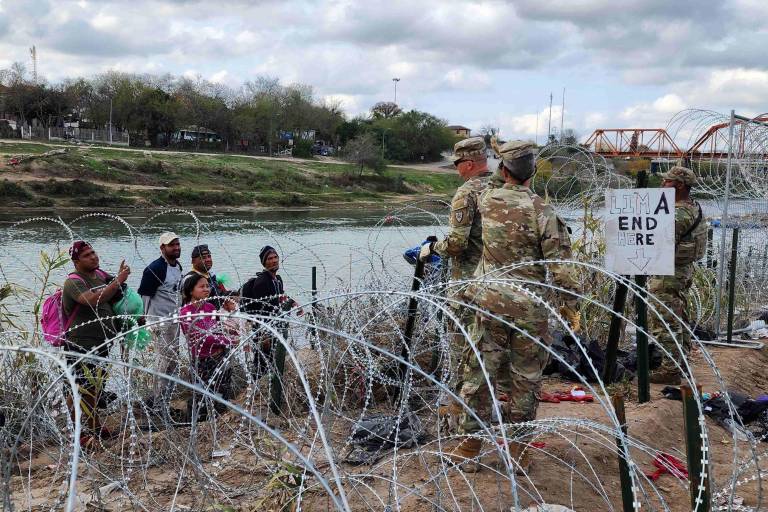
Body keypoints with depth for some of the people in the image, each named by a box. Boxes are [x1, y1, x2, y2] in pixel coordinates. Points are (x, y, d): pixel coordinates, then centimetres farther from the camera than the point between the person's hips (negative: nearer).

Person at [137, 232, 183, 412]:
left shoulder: (178, 266, 11)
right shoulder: (155, 269, -16)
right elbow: (143, 296, -16)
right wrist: (148, 322, -17)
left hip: (174, 321, 9)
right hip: (160, 323, -9)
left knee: (173, 362, 13)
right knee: (164, 362, -6)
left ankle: (165, 399, 25)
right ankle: (157, 404, 4)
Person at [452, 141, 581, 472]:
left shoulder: (486, 200, 0)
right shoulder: (541, 210, -10)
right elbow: (560, 264, -10)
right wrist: (570, 304, -1)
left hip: (490, 301, 3)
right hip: (529, 307, -2)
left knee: (480, 373, 9)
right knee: (525, 380, 9)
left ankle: (469, 448, 15)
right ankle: (517, 452, 18)